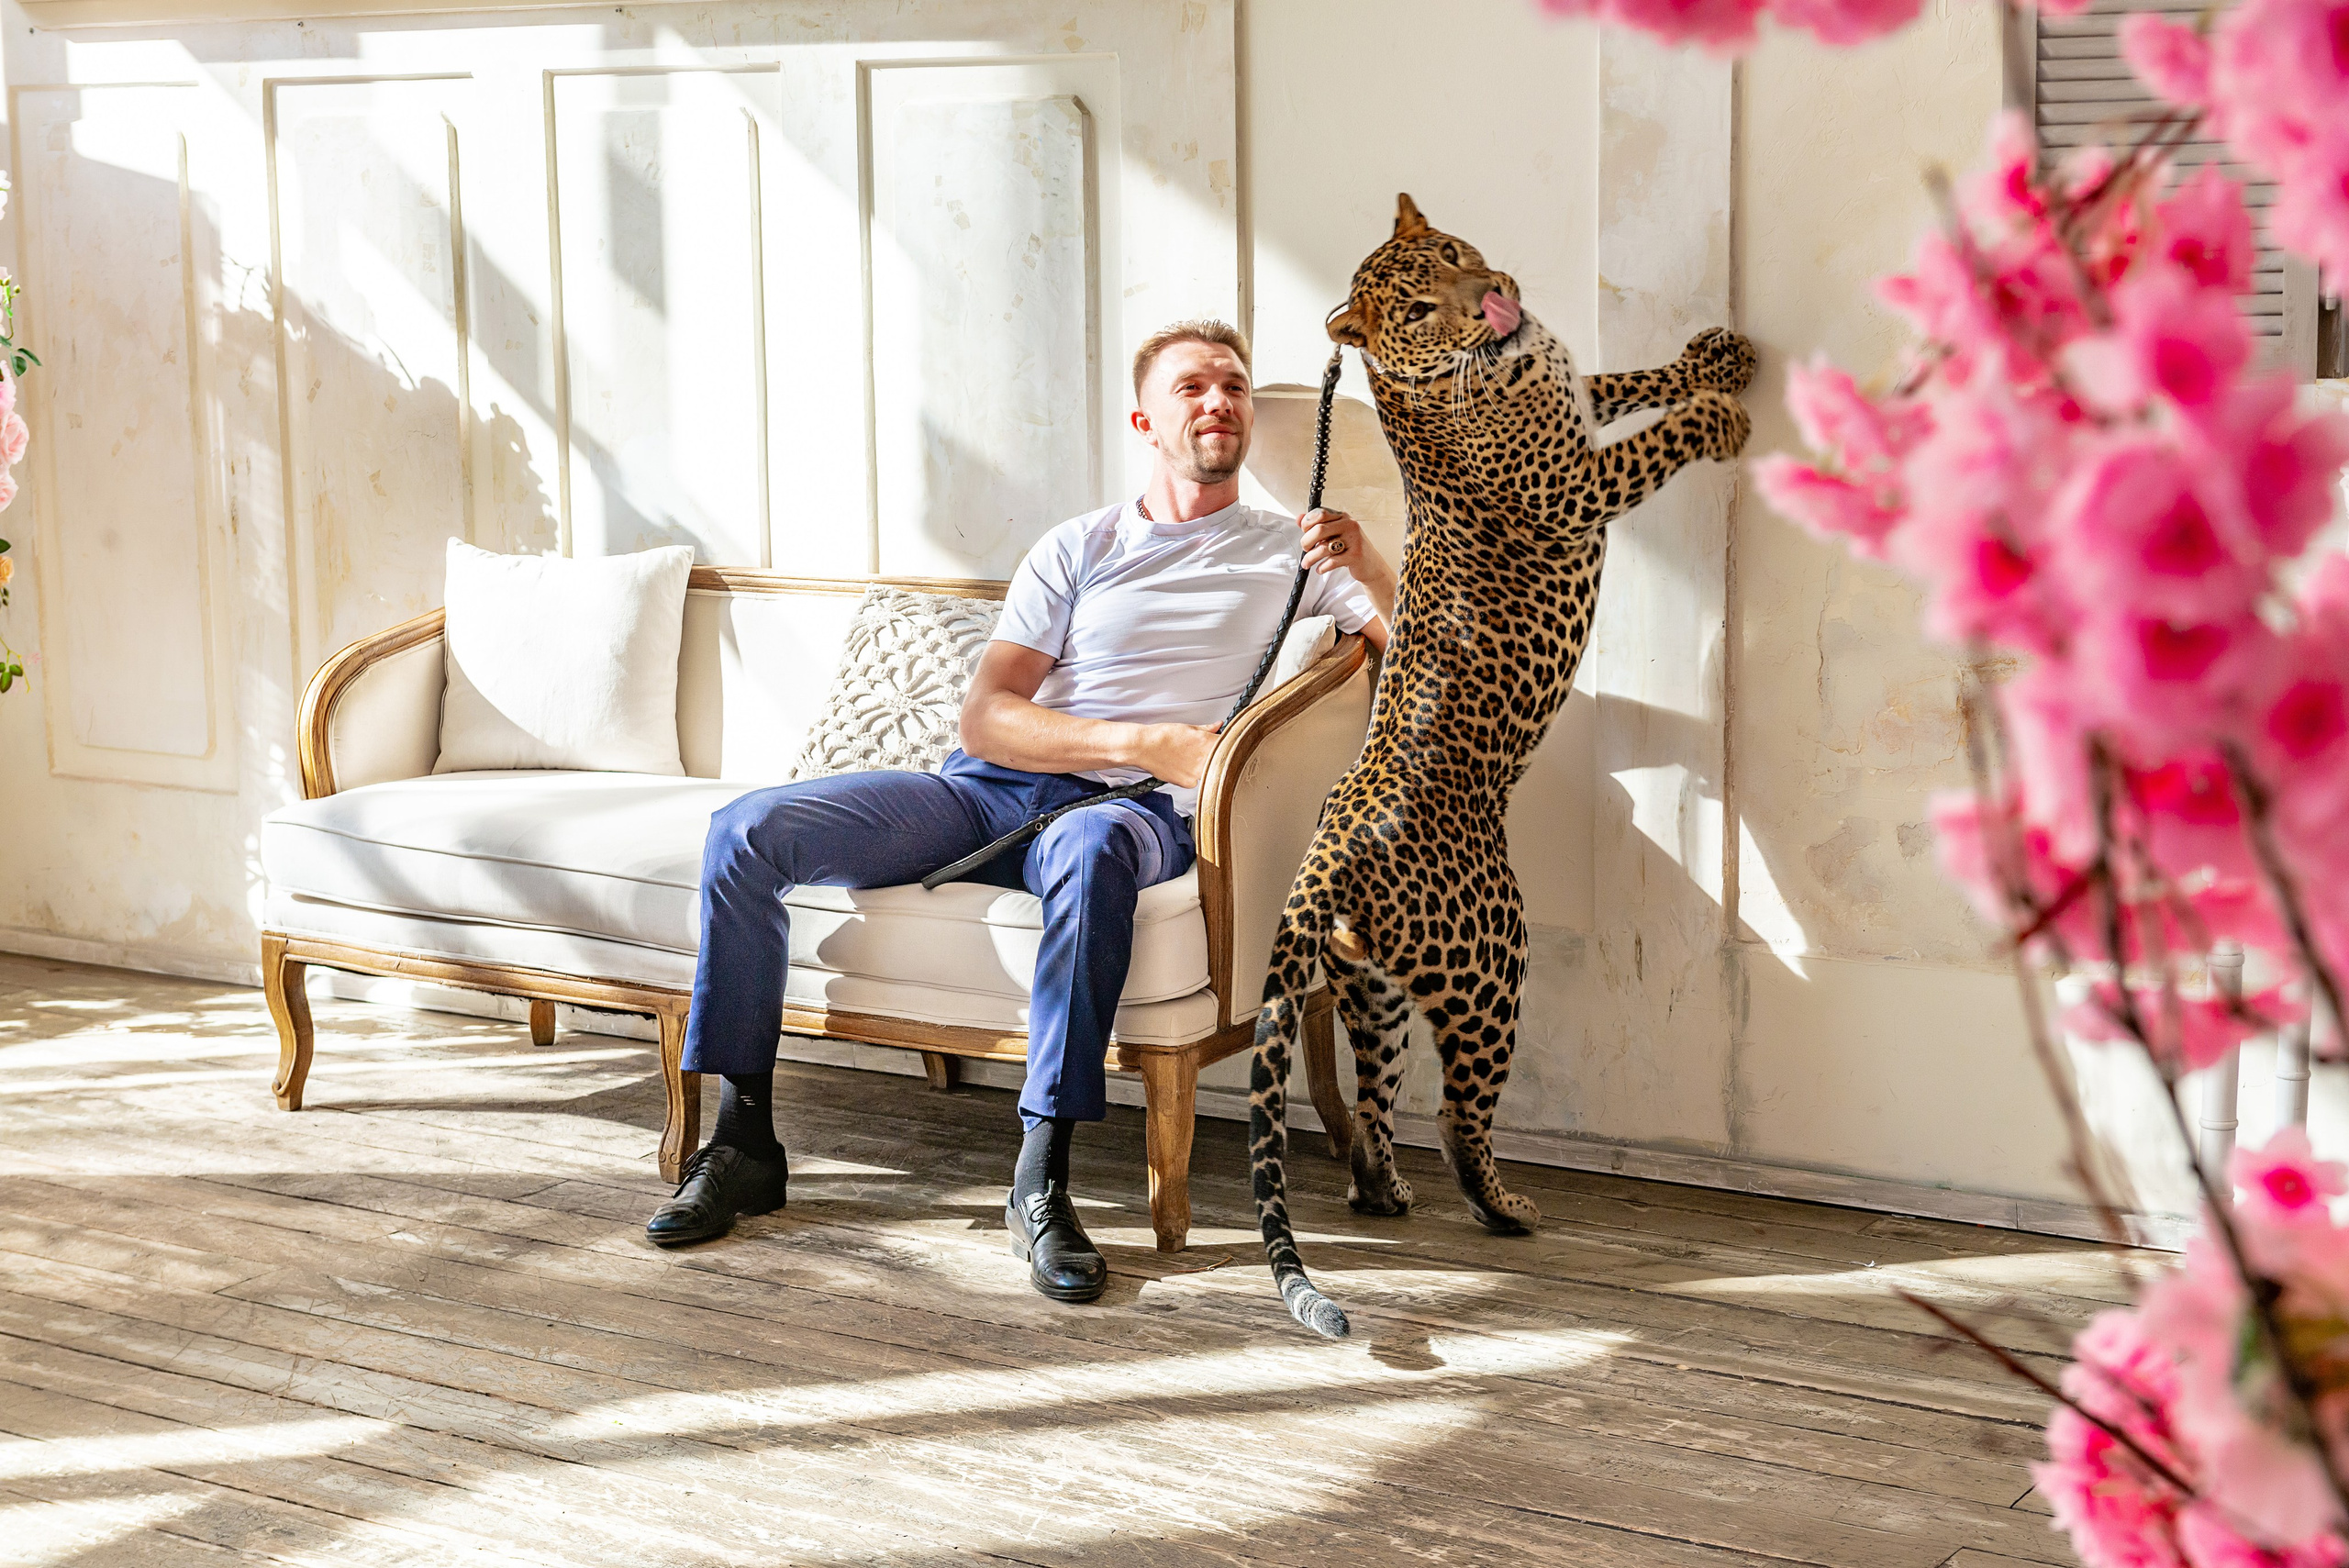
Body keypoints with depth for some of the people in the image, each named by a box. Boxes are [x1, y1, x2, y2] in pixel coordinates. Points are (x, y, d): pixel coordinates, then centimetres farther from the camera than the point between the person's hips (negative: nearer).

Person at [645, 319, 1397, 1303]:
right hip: (989, 786, 3)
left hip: (1128, 811, -3)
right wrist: (1147, 742, -12)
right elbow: (985, 716, 2)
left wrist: (1372, 572, -16)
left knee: (1092, 848, -43)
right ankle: (743, 1140, -6)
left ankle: (1042, 1178, -37)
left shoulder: (1290, 553, 14)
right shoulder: (1079, 548, 16)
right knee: (746, 831, -16)